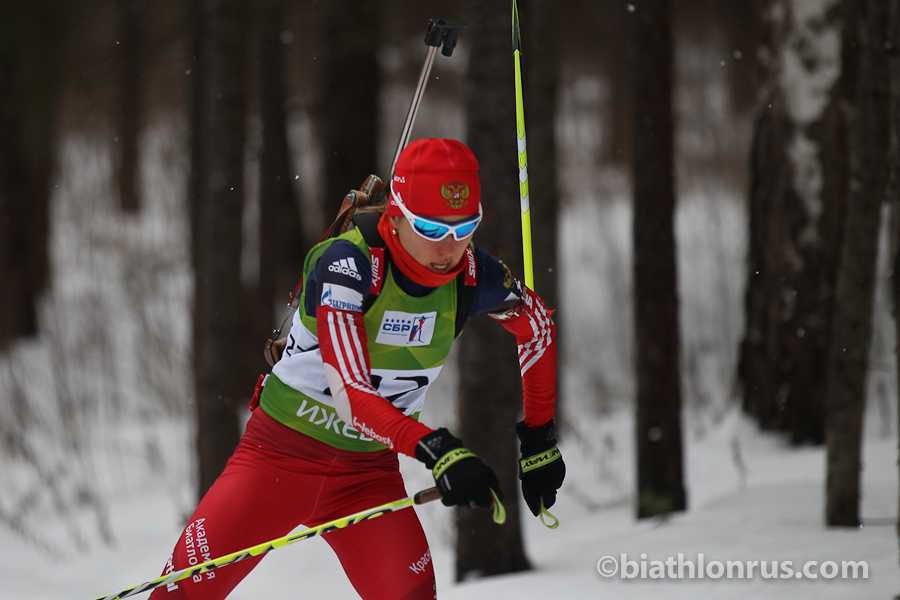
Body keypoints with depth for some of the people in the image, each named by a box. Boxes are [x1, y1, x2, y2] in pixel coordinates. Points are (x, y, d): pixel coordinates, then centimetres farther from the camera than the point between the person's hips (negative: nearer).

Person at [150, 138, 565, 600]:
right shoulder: (349, 265, -26)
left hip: (368, 473, 4)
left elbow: (537, 327, 11)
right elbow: (350, 393, -34)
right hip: (281, 454, -3)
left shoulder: (473, 276, -11)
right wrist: (436, 449, -47)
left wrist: (540, 440, 12)